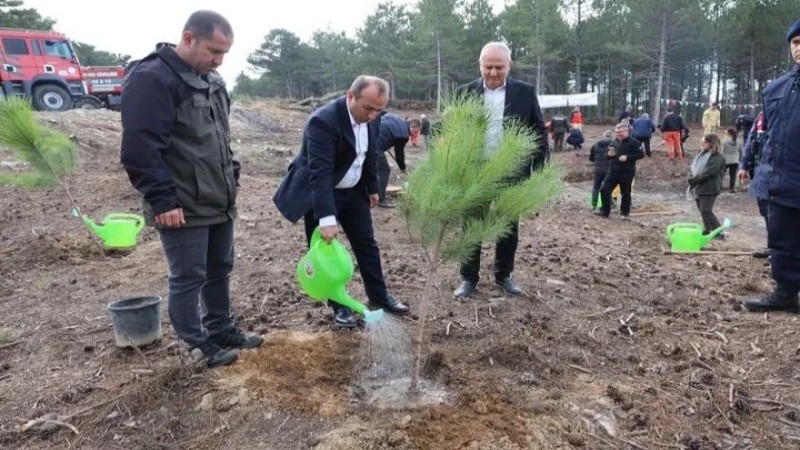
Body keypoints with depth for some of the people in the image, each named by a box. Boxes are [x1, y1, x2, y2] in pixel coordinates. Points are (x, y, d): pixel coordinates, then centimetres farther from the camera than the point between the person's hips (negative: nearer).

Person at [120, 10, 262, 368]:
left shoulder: (212, 81, 13)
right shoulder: (152, 80, -16)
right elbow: (140, 148, -21)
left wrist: (231, 177, 17)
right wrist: (161, 199, -22)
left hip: (219, 201, 9)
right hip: (183, 208, -9)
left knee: (220, 270, 18)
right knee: (188, 278, 4)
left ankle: (222, 330, 33)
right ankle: (199, 344, 18)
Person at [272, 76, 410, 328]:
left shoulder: (372, 118, -8)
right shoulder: (323, 121, -30)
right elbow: (320, 173, -36)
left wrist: (372, 188, 15)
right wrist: (327, 218, -41)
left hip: (353, 191, 6)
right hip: (319, 194, -6)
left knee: (367, 244, 12)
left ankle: (379, 296, 27)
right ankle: (339, 306, 18)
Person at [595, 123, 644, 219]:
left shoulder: (633, 142, -7)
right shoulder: (613, 142, 12)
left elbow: (641, 154, -11)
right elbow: (608, 156, 23)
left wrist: (627, 157, -20)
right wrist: (610, 154, -2)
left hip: (627, 173, -5)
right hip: (613, 171, 5)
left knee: (625, 193, 5)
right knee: (604, 189, -1)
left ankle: (625, 213, 21)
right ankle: (605, 211, 10)